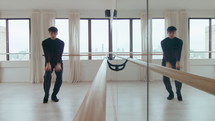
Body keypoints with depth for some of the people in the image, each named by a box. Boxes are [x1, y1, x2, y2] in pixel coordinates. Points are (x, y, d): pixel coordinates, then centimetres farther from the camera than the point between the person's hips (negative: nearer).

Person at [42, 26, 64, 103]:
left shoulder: (61, 42, -5)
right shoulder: (45, 42, -6)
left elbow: (60, 54, -18)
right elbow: (46, 53, -20)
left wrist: (58, 64, -33)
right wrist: (48, 63, -36)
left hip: (58, 62, 1)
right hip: (49, 62, -1)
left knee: (59, 79, -3)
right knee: (47, 77, -20)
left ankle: (54, 95, 13)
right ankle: (46, 96, -9)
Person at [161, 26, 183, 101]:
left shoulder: (179, 41, -6)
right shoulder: (163, 42, -7)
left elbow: (178, 52, -21)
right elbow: (165, 52, -20)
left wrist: (177, 62, -37)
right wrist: (167, 62, -35)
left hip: (175, 61, 0)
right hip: (165, 62, 1)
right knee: (165, 78, -2)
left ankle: (178, 93, 15)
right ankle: (170, 93, 17)